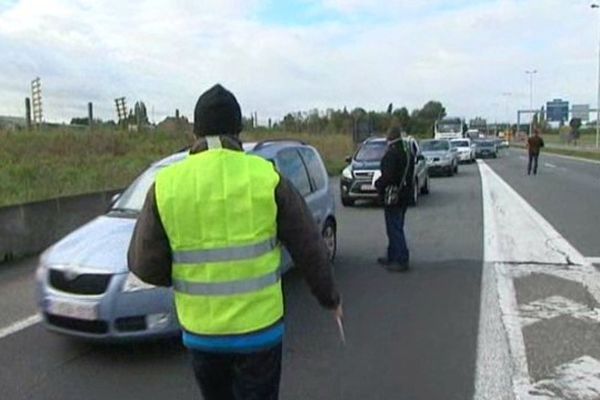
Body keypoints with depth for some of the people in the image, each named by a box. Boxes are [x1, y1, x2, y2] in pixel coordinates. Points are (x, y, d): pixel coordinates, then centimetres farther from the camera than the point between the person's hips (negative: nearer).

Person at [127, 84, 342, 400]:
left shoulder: (166, 185, -8)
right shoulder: (266, 177, -11)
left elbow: (145, 264, -5)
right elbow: (309, 247, -5)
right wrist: (330, 297, 11)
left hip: (200, 332, 2)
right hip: (258, 327, -2)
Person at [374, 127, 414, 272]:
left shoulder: (392, 154, -18)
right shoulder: (408, 153, 12)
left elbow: (388, 176, -24)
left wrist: (378, 184, -6)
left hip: (393, 195, -10)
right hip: (405, 194, 10)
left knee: (395, 229, -5)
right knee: (395, 227, 18)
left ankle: (402, 260, -4)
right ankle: (392, 257, 28)